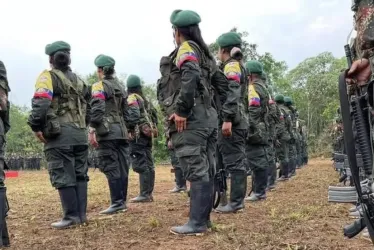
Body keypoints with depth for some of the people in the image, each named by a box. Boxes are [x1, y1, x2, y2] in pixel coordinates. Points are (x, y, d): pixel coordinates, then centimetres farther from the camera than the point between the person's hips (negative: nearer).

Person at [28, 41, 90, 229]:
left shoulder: (48, 76, -1)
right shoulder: (78, 80, 19)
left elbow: (40, 103, -16)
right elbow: (89, 106, 18)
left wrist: (36, 127, -12)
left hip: (59, 134, -6)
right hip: (80, 133, 7)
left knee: (63, 177, -3)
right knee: (80, 174, 10)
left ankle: (72, 216, -1)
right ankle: (81, 213, 14)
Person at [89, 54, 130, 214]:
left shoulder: (100, 86, -4)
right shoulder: (120, 86, 19)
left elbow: (97, 110, -17)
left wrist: (91, 131, -18)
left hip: (107, 132, -8)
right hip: (121, 132, 8)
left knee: (111, 168, -7)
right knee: (122, 167, 7)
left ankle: (117, 203, -7)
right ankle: (122, 201, 12)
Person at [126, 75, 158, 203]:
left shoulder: (132, 98, -7)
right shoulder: (145, 99, 17)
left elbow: (134, 115, -21)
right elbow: (154, 114, 19)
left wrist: (127, 128, -12)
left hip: (137, 135, -8)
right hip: (148, 134, 8)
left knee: (140, 165, -8)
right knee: (148, 164, 9)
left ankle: (144, 194, -8)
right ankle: (149, 193, 13)